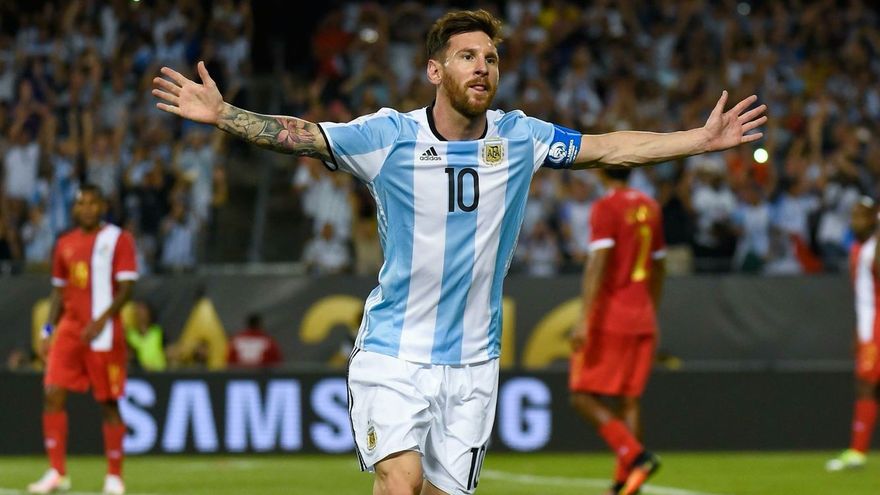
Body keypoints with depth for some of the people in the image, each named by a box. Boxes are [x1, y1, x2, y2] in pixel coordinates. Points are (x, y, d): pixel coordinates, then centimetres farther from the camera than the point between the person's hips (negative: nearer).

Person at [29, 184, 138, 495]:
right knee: (53, 394, -8)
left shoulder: (117, 240, -3)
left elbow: (126, 286, -9)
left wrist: (101, 320, -21)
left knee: (108, 402, 1)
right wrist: (49, 330, 10)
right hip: (69, 328, 5)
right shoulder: (65, 244, 13)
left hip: (103, 332, -5)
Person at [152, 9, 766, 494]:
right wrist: (222, 113, -25)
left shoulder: (520, 137, 2)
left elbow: (609, 147, 11)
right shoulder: (389, 135, -7)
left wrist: (704, 139, 9)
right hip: (392, 354, -3)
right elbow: (298, 135, -11)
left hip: (472, 365, 3)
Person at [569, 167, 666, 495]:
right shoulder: (649, 207, 13)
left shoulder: (606, 207, -9)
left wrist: (585, 320, -24)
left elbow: (598, 263, -19)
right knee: (628, 400, 7)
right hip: (642, 319, 7)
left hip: (609, 318, -7)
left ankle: (635, 456, -19)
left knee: (583, 397, -3)